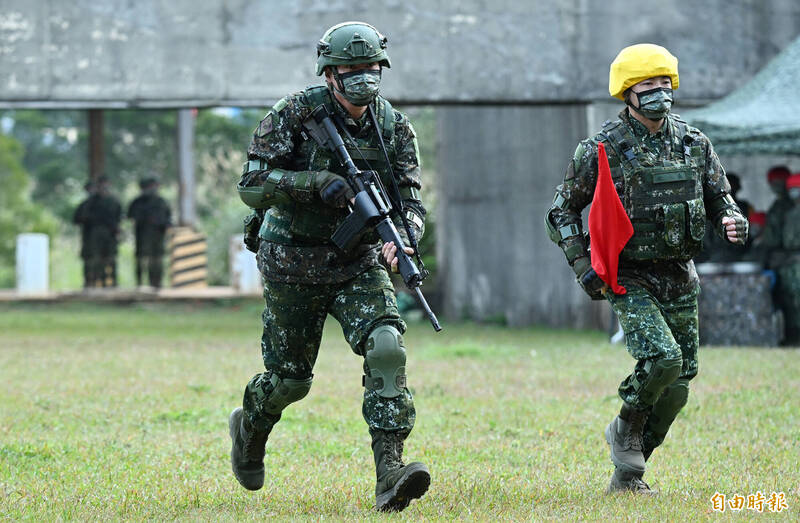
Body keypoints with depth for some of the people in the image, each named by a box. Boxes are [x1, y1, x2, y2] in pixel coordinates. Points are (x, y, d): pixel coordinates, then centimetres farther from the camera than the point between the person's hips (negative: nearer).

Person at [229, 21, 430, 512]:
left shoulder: (396, 128, -2)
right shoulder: (297, 113, -12)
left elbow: (411, 200, -4)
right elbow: (253, 185, -15)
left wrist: (401, 239, -27)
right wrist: (318, 182, -29)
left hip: (359, 263, 2)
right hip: (294, 264, -2)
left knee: (386, 346, -23)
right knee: (291, 378, 9)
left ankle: (390, 474, -29)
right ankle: (250, 426, 45)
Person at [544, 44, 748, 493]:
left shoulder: (694, 143, 5)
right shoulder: (602, 150, -7)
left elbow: (719, 195, 16)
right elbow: (562, 212, 1)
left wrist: (732, 220, -8)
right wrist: (582, 265, -10)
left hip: (680, 277, 5)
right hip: (629, 278, -5)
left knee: (679, 380, 4)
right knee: (662, 357, -24)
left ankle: (627, 473, 20)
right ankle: (627, 430, 4)